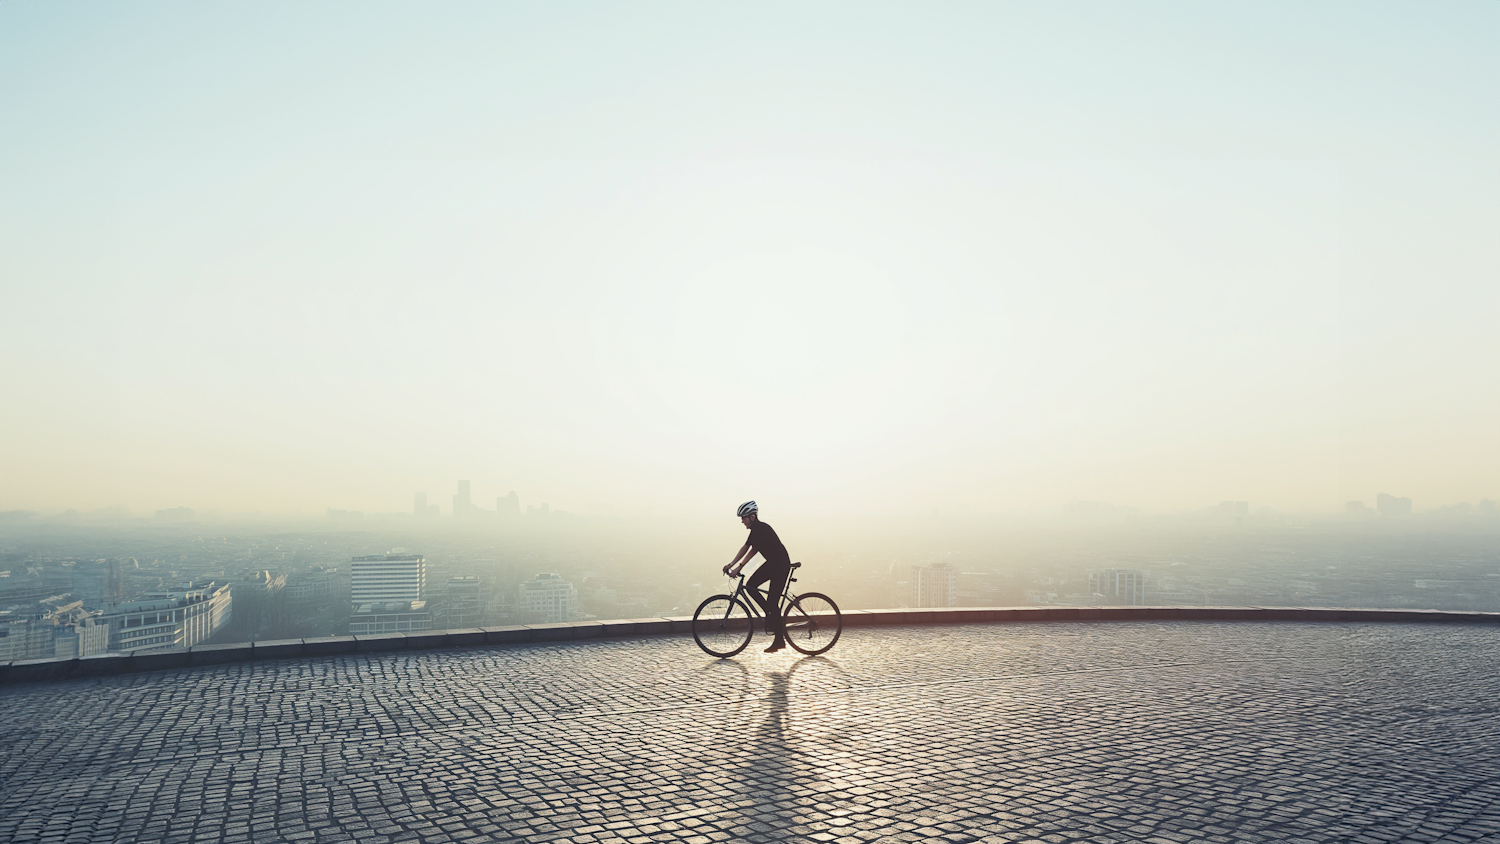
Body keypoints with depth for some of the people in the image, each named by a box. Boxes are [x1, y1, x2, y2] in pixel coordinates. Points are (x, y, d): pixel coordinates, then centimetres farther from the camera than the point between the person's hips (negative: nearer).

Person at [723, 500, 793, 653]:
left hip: (781, 565, -9)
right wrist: (731, 564, 5)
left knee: (772, 602, -7)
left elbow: (753, 550, -28)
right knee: (750, 585, 2)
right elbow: (746, 547, 10)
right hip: (772, 563, 9)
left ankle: (779, 640, 2)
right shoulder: (756, 529, 8)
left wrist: (739, 567, -31)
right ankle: (772, 616, 14)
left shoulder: (762, 529, -21)